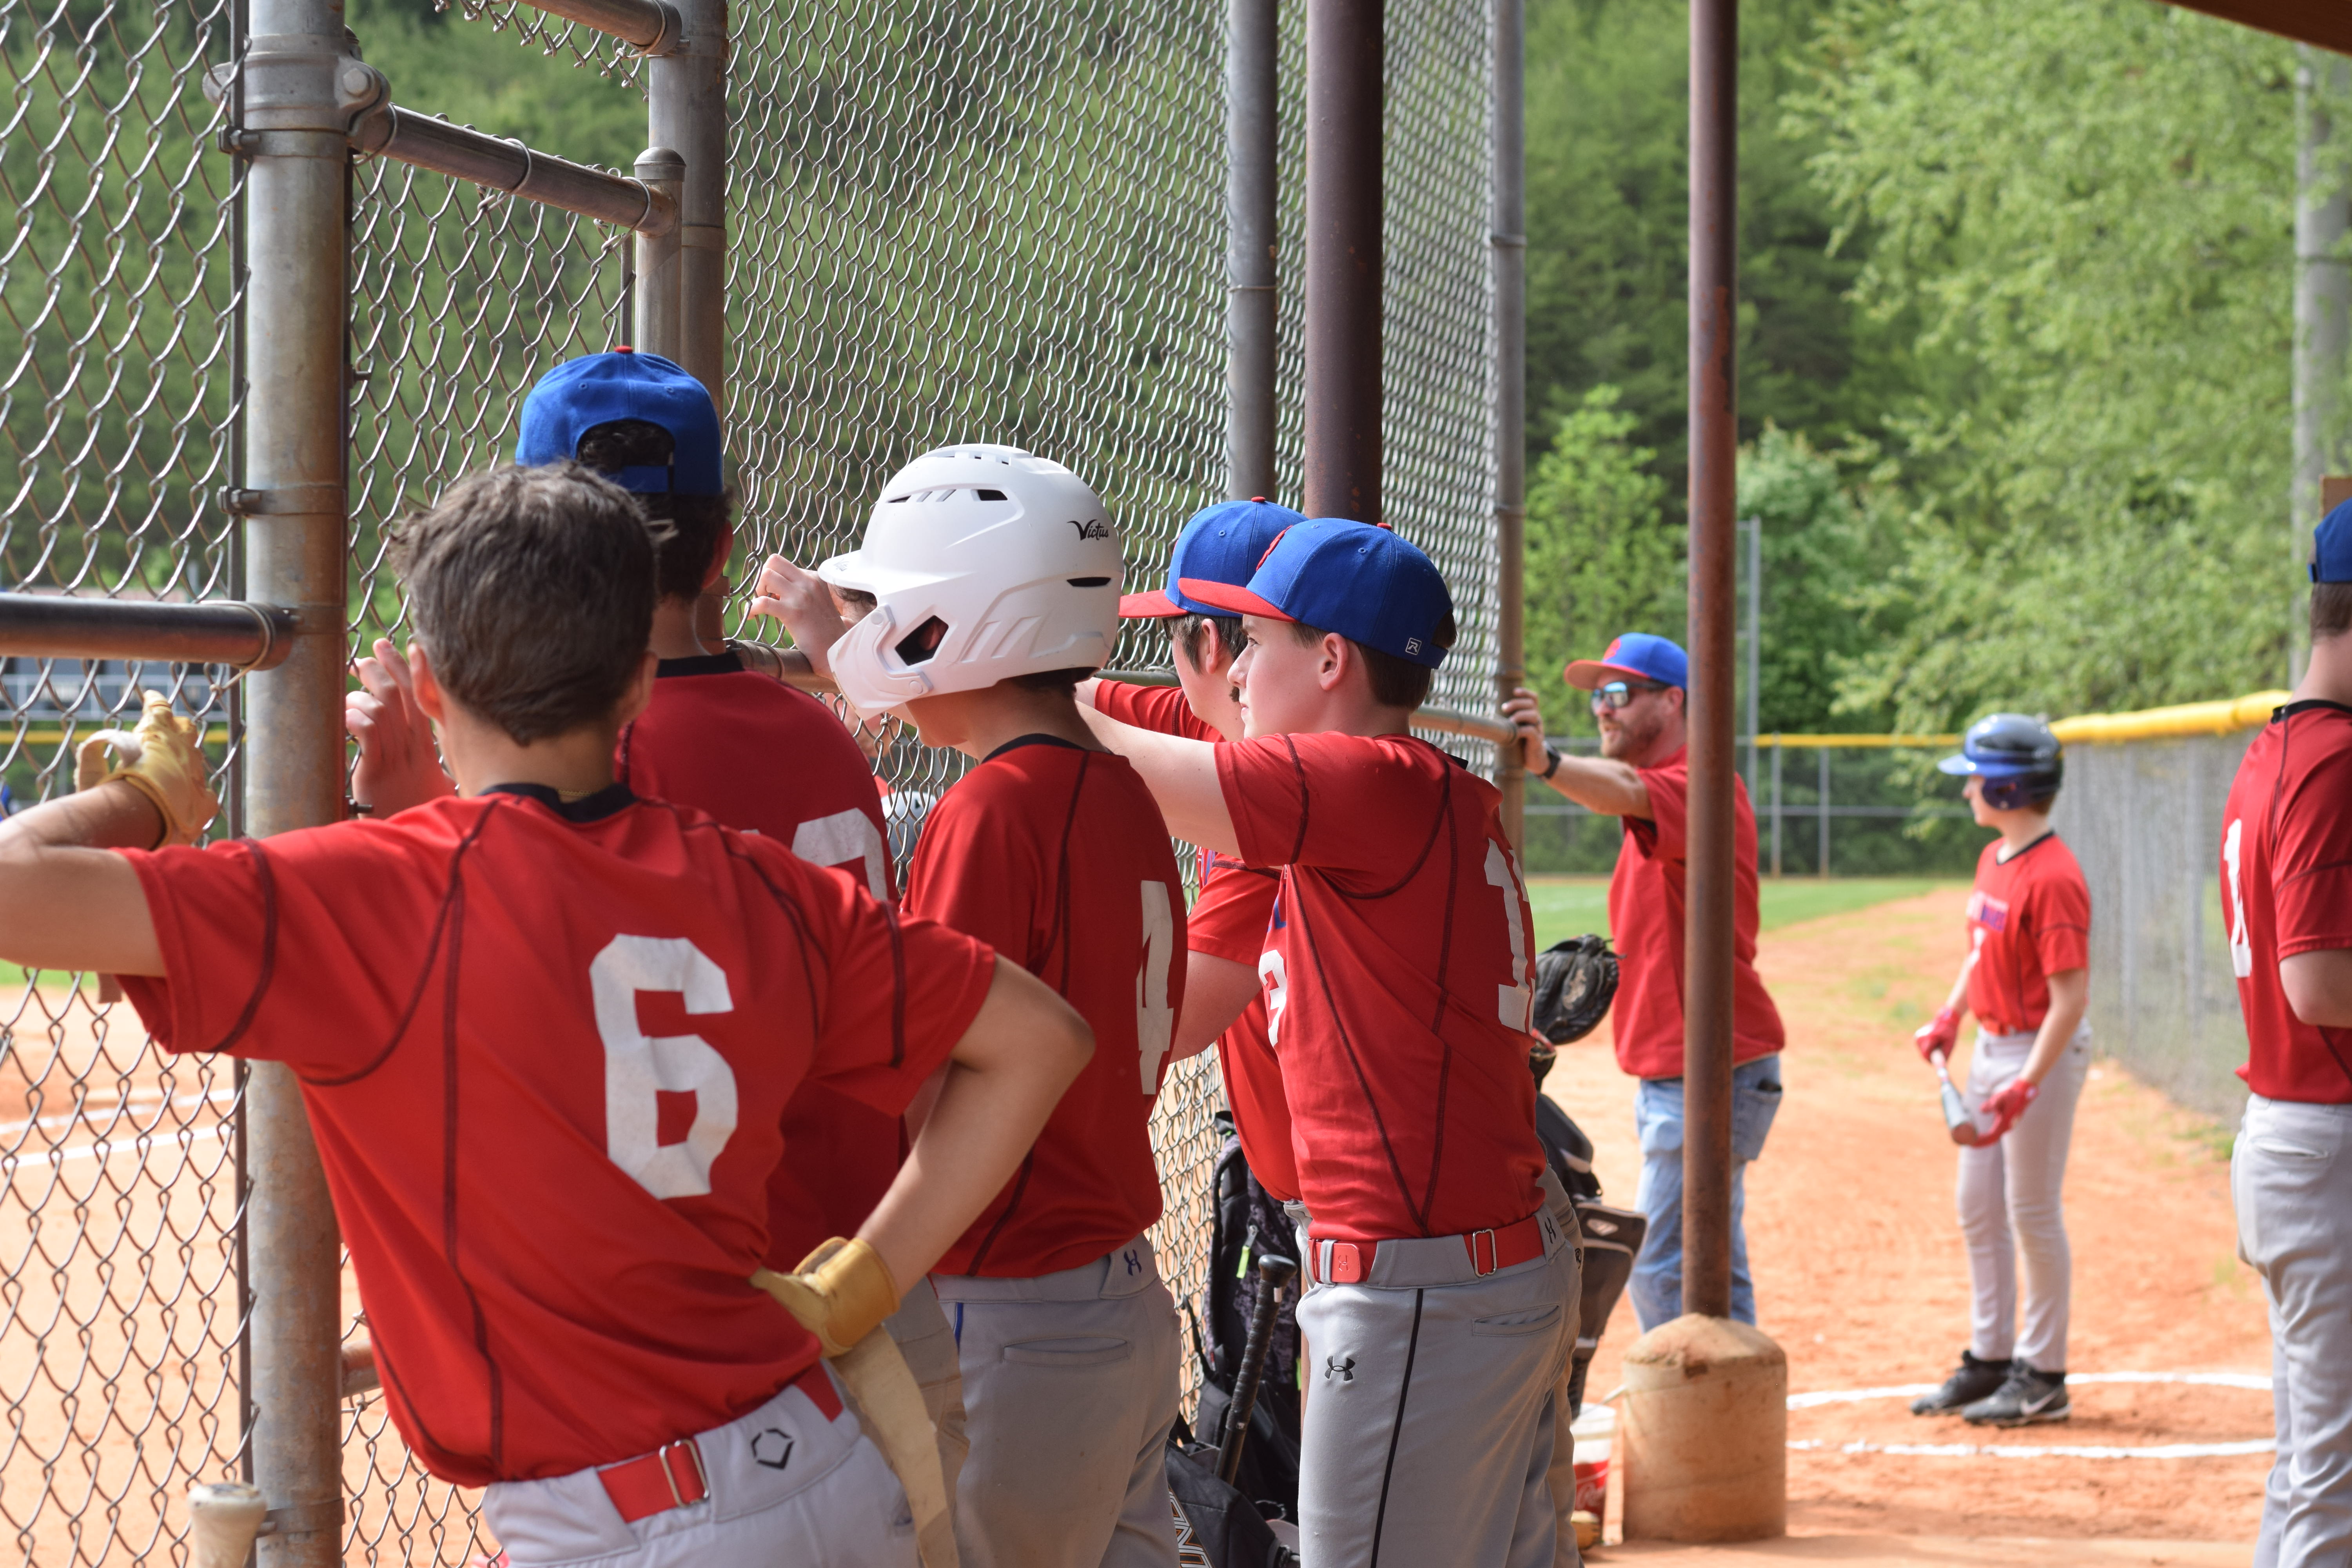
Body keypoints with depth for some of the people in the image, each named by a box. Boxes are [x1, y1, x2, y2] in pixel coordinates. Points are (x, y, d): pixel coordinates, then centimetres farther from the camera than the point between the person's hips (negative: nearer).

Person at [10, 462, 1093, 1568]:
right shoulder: (759, 891, 3)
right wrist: (858, 1293, 11)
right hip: (842, 1477, 6)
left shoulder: (389, 899, -13)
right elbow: (1039, 1036, 11)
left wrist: (150, 799, 4)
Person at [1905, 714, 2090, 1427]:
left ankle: (2042, 1377, 10)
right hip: (1991, 1047, 10)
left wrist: (2026, 1086, -29)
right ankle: (1989, 1360, 27)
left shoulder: (2053, 878, -22)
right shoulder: (1993, 859, 8)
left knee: (2033, 1213, -1)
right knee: (1979, 1208, 15)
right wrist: (1950, 1017, 9)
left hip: (2043, 1052, -10)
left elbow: (2071, 996, -25)